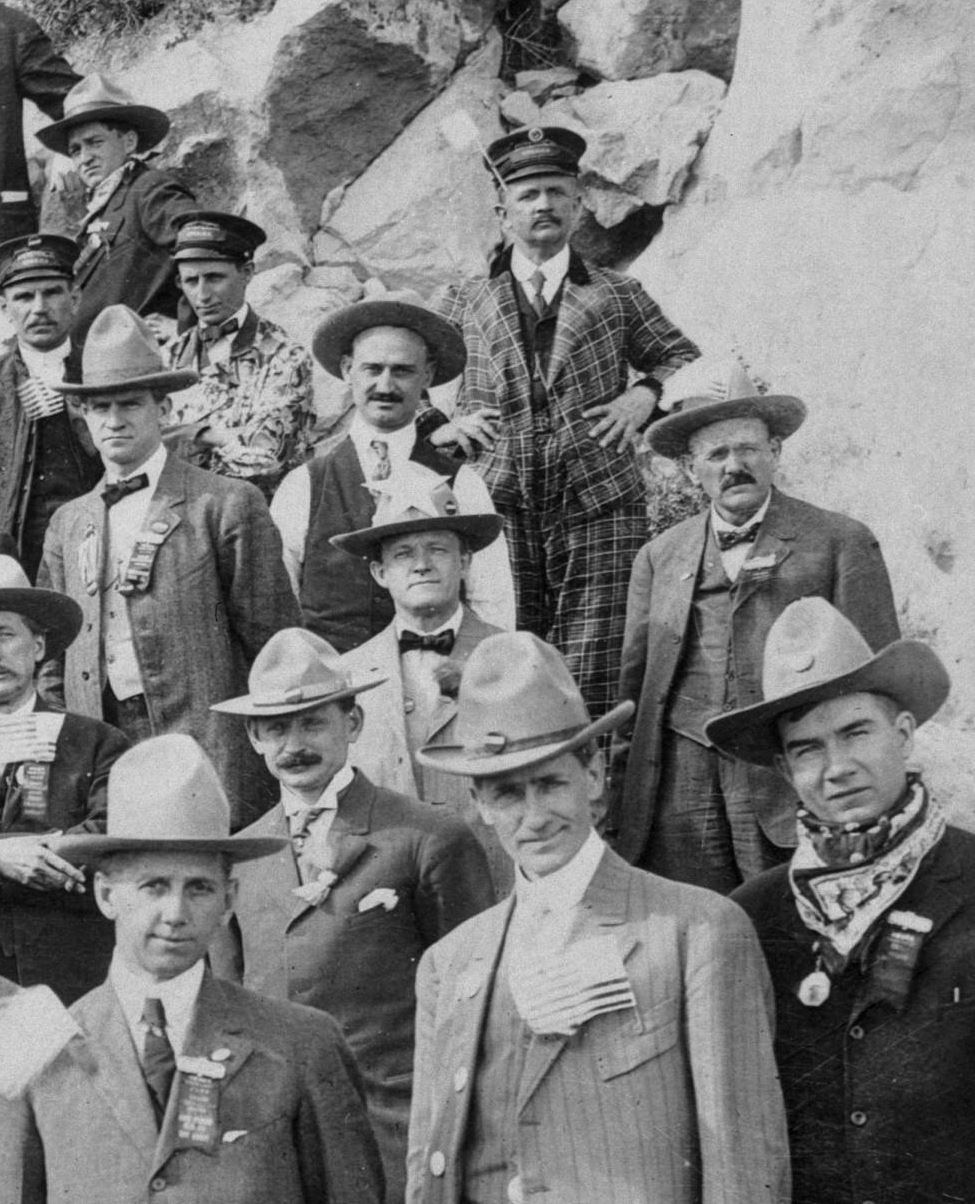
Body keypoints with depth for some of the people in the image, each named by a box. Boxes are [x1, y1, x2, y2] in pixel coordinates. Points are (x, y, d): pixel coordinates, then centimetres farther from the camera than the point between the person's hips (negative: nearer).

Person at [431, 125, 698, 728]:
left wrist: (644, 396, 3)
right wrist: (445, 422, 1)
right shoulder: (465, 305, 14)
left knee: (594, 691, -7)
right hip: (499, 513, 1)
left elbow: (683, 361, 22)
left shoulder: (616, 295, 14)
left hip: (599, 508, -1)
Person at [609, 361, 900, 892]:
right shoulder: (658, 557, 17)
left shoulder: (842, 543, 6)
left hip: (788, 778, -3)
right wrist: (619, 808, 13)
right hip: (678, 784, 3)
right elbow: (634, 685, 18)